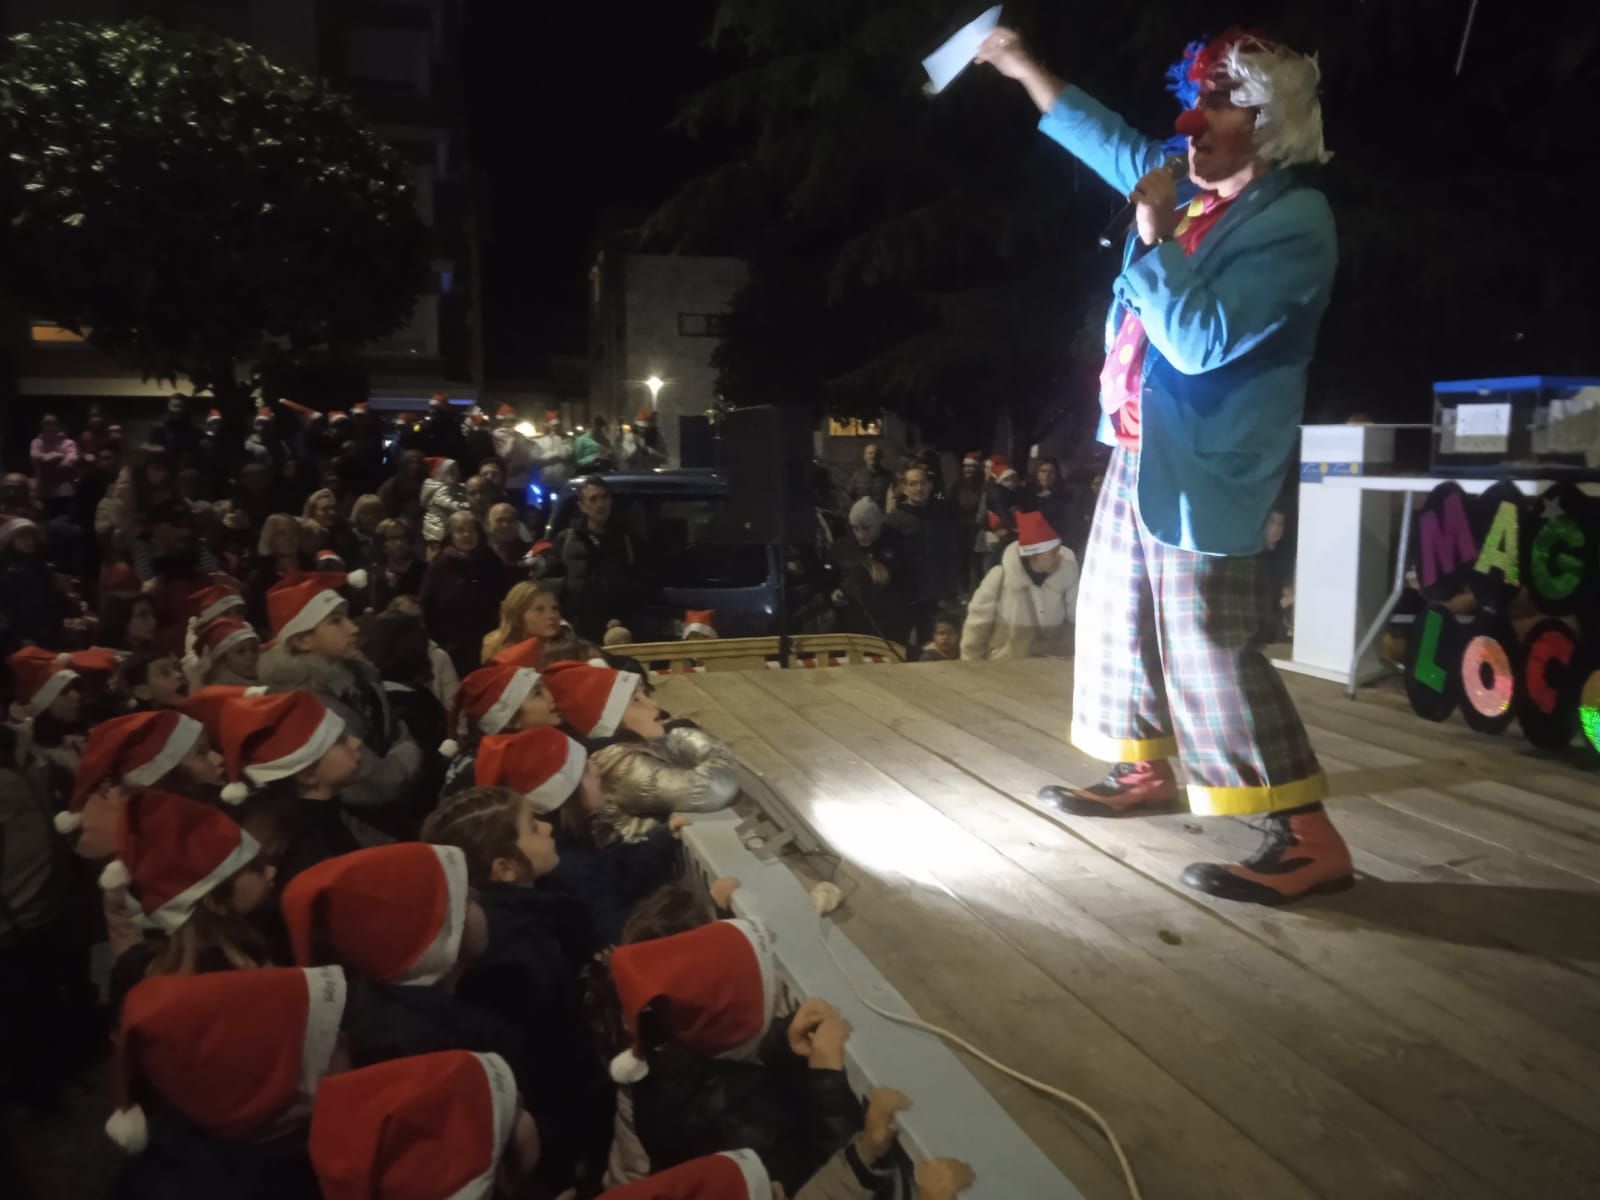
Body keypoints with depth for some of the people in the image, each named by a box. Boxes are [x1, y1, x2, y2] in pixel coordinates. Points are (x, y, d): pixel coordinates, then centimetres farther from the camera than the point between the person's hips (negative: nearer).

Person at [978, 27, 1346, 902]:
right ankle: (1146, 774, 34)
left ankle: (1312, 843, -2)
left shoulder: (1292, 221, -14)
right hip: (1142, 451, 9)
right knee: (1121, 620, 17)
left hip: (1206, 469, -9)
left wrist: (1154, 239, -17)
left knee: (1208, 650, -11)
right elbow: (1115, 148, 26)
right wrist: (1026, 71, 28)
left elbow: (1200, 341, -25)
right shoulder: (1198, 197, 10)